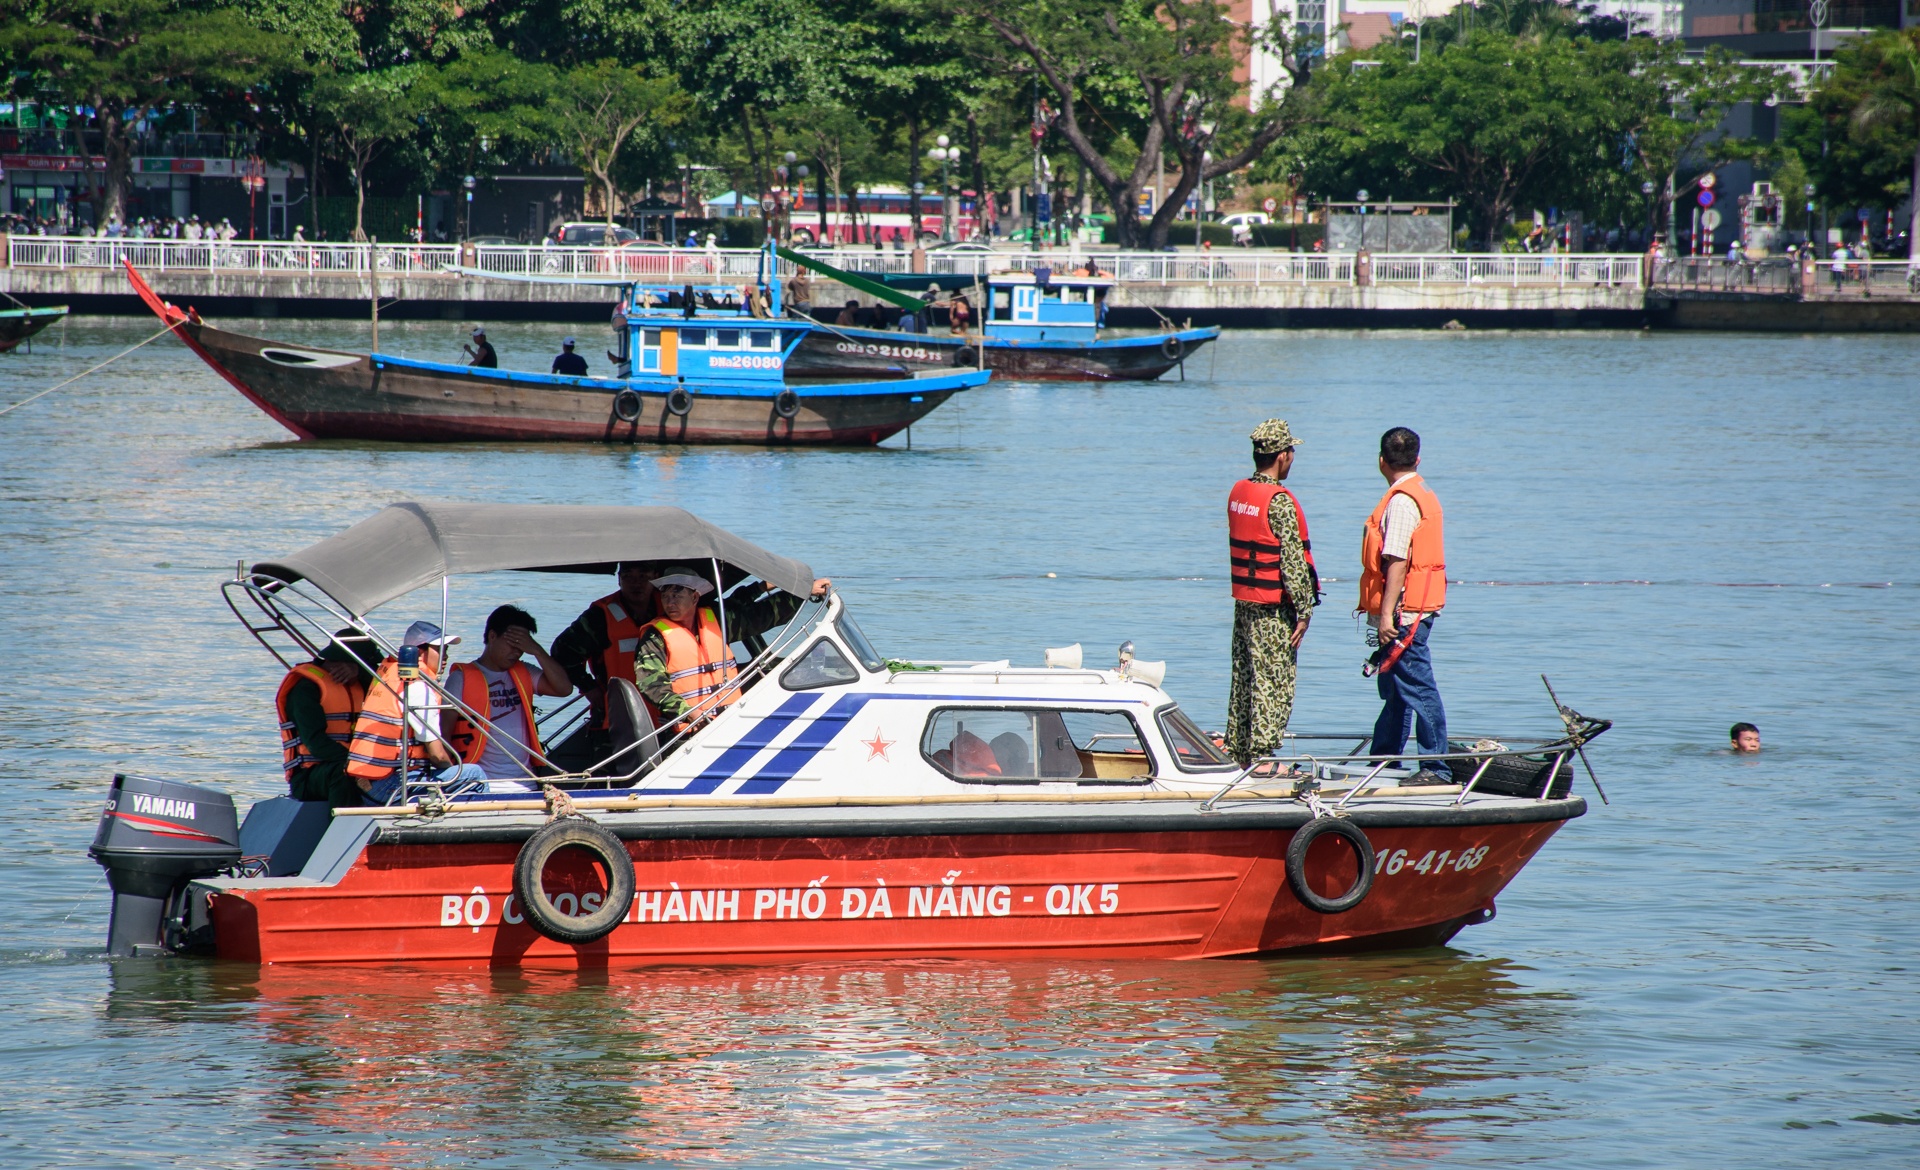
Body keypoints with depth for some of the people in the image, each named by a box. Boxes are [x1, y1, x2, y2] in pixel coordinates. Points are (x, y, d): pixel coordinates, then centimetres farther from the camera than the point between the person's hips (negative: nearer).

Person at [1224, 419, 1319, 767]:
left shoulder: (1238, 493, 8)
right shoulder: (1279, 502, -17)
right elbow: (1293, 561, -19)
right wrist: (1304, 610, -13)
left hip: (1242, 601, 8)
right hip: (1273, 608, -8)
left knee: (1243, 681, 14)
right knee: (1274, 684, -4)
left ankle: (1236, 753, 19)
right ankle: (1261, 757, -5)